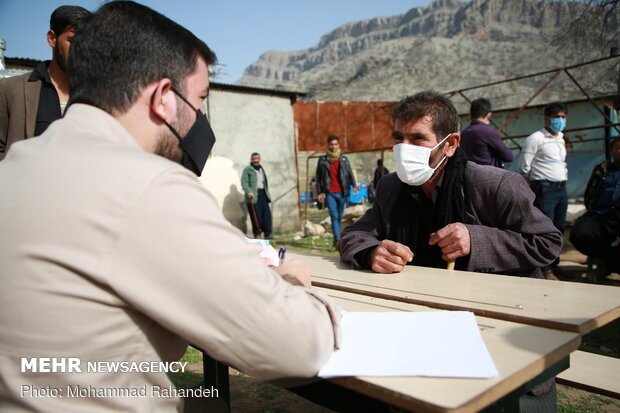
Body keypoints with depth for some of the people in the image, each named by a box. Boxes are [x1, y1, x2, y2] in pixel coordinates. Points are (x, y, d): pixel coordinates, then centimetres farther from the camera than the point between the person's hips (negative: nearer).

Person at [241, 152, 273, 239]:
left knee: (267, 214, -3)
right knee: (256, 215, -6)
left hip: (262, 194, 6)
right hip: (253, 196, -6)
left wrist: (267, 194, 22)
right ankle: (257, 234, 5)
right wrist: (248, 191, -22)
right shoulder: (247, 169, 1)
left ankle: (267, 234, 1)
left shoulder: (261, 169, 23)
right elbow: (244, 182, -7)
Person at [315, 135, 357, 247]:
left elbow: (350, 173, 7)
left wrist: (353, 186, -11)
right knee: (334, 216, -13)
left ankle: (337, 240, 19)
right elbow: (318, 177, 9)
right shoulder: (322, 160, 6)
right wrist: (320, 193, 2)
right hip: (329, 193, -2)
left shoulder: (344, 159, 10)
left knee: (340, 217, 7)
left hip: (342, 193, 2)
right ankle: (337, 240, -17)